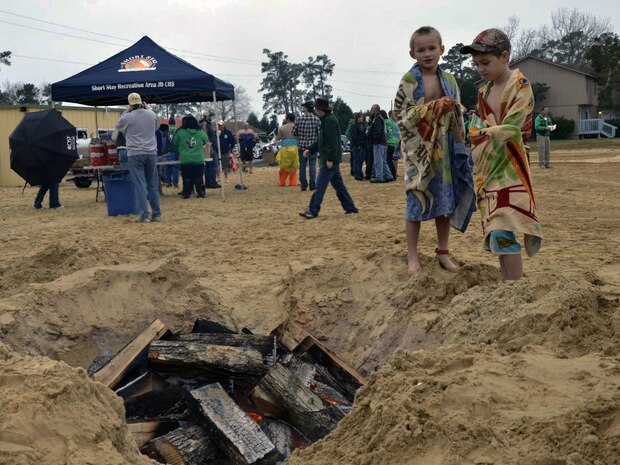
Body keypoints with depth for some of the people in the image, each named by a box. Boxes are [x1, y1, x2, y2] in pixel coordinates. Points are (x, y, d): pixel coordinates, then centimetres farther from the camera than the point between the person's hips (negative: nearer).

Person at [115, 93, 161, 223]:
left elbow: (118, 125, 14)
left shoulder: (127, 117, -7)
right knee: (152, 185, 10)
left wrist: (126, 111, 17)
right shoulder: (151, 114, 3)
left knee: (140, 186, -3)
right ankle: (156, 214, 12)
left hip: (135, 154, -3)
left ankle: (144, 215, -6)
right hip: (151, 153, 3)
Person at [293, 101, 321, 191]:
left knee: (302, 166, 10)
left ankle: (303, 185, 12)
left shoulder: (299, 119, -6)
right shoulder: (316, 119, -7)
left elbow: (294, 132, -3)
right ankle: (312, 185, 2)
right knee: (312, 166, 4)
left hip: (302, 146, 1)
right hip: (313, 146, -1)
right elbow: (320, 133, -9)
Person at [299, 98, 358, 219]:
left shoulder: (329, 121, -16)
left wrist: (330, 159, -24)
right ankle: (350, 207, 17)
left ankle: (313, 211, -7)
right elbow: (322, 140, 24)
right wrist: (310, 149, 17)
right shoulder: (326, 120, 17)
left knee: (320, 186, -9)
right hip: (332, 159, 11)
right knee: (338, 184, 13)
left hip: (329, 160, -11)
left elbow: (332, 142, -23)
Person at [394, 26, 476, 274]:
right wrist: (432, 108, -18)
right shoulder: (409, 81, -4)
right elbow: (401, 114, -10)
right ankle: (412, 255, 9)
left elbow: (458, 115, 12)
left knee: (446, 198, 8)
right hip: (418, 146, -4)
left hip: (445, 147, 4)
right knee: (418, 198, -1)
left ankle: (443, 251, 21)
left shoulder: (449, 79, 8)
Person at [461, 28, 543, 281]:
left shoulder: (520, 85, -6)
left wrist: (485, 133, -5)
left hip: (510, 166, -7)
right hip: (487, 167, 7)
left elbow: (510, 128, -14)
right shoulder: (483, 93, 15)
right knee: (496, 232, 7)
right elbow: (475, 132, 14)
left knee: (502, 232, -16)